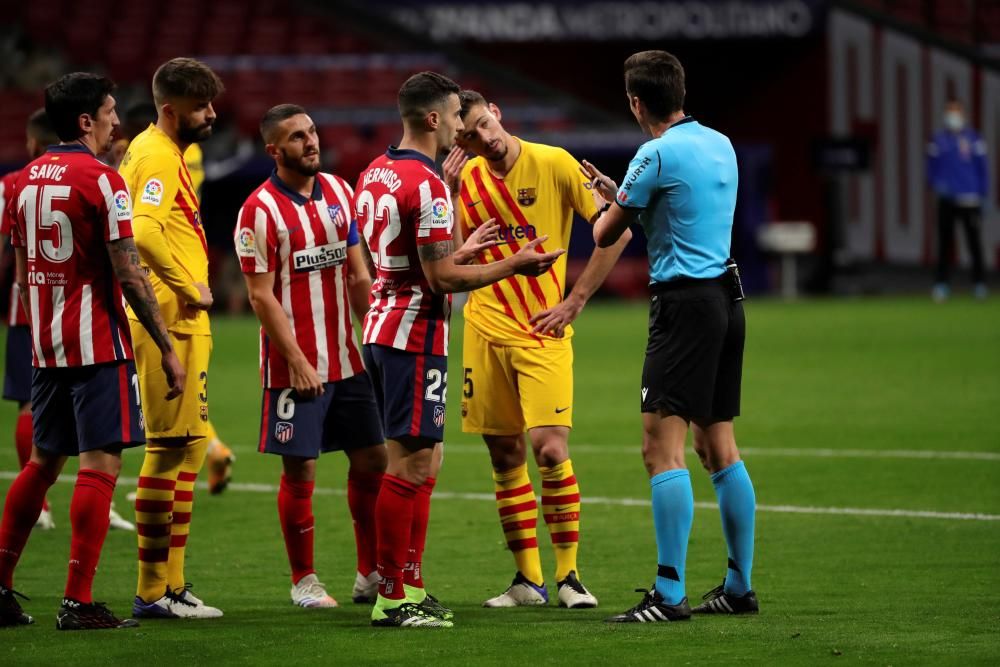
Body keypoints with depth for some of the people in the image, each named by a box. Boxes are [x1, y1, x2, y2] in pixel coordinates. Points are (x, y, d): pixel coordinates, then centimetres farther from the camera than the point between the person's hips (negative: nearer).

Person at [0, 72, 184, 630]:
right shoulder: (101, 181, -12)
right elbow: (129, 276, -15)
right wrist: (167, 350, -10)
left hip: (48, 347, 7)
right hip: (99, 347, -7)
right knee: (101, 464, -6)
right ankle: (79, 602, -10)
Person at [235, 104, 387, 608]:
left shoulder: (339, 192, 8)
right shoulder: (261, 210, -11)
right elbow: (262, 297, -12)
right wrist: (297, 363, -15)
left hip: (346, 357, 6)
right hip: (295, 366, -6)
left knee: (371, 461, 7)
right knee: (299, 471, -1)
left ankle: (371, 574, 18)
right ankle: (304, 581, 11)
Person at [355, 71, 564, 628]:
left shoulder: (375, 175, 13)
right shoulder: (426, 184, -17)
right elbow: (442, 278, -18)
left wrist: (460, 250, 26)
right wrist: (515, 265, -9)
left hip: (384, 327, 10)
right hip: (416, 336, -10)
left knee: (424, 462, 14)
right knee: (410, 463, -7)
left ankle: (409, 586, 16)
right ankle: (392, 597, -6)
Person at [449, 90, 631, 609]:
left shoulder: (553, 164, -8)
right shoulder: (466, 181, 6)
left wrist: (575, 302, -7)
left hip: (542, 331, -4)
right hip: (485, 329, 4)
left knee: (550, 448, -15)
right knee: (504, 455, 5)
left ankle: (568, 576, -5)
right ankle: (527, 580, 14)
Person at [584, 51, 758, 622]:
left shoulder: (658, 153, -12)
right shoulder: (720, 145, 12)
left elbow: (605, 235, -2)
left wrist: (606, 203, 20)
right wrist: (615, 191, 34)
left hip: (685, 303, -9)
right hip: (727, 297, 9)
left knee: (663, 447, -11)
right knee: (719, 448, 14)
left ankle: (669, 595, -17)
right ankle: (740, 587, 17)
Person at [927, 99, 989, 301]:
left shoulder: (973, 139, 2)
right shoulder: (938, 140, 6)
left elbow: (983, 169, 5)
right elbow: (932, 167, 13)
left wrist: (981, 194, -2)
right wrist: (936, 184, -6)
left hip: (969, 201, -1)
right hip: (946, 200, 1)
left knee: (975, 243, -1)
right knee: (945, 244, 1)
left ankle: (979, 284, 6)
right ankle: (942, 283, 4)